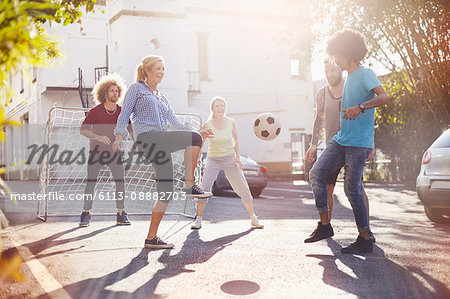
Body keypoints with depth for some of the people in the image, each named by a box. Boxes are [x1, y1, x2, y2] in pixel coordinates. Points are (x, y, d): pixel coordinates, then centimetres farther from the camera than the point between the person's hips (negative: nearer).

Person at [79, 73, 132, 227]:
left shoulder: (121, 111, -1)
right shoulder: (95, 111, -8)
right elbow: (83, 130, -7)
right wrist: (98, 137, -24)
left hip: (113, 151, 2)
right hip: (96, 151, -2)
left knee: (120, 182, -7)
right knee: (91, 182, -5)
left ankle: (121, 215, 3)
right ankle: (86, 214, 9)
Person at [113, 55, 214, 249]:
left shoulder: (162, 98, 30)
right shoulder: (136, 88, 13)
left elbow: (175, 123, 24)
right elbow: (125, 114, 5)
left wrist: (195, 134, 11)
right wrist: (119, 136, -10)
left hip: (161, 144, 7)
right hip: (146, 138, -7)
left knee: (166, 193, -2)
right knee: (194, 139, -26)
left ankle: (151, 238, 5)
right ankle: (189, 186, -22)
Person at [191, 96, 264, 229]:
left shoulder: (231, 122, -7)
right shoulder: (207, 125, -12)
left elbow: (235, 140, 7)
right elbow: (201, 142, 3)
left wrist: (237, 156, -3)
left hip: (230, 159, 2)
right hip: (213, 160, -1)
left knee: (243, 188, 1)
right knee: (204, 187, -18)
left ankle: (253, 218, 16)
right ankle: (198, 220, -6)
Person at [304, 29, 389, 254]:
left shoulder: (365, 73, -6)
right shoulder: (349, 77, 21)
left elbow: (384, 97, -22)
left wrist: (360, 107, -38)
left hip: (359, 143, -8)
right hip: (341, 140, 9)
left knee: (352, 188, -8)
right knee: (317, 173, -5)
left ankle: (365, 239, 5)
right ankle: (324, 225, 3)